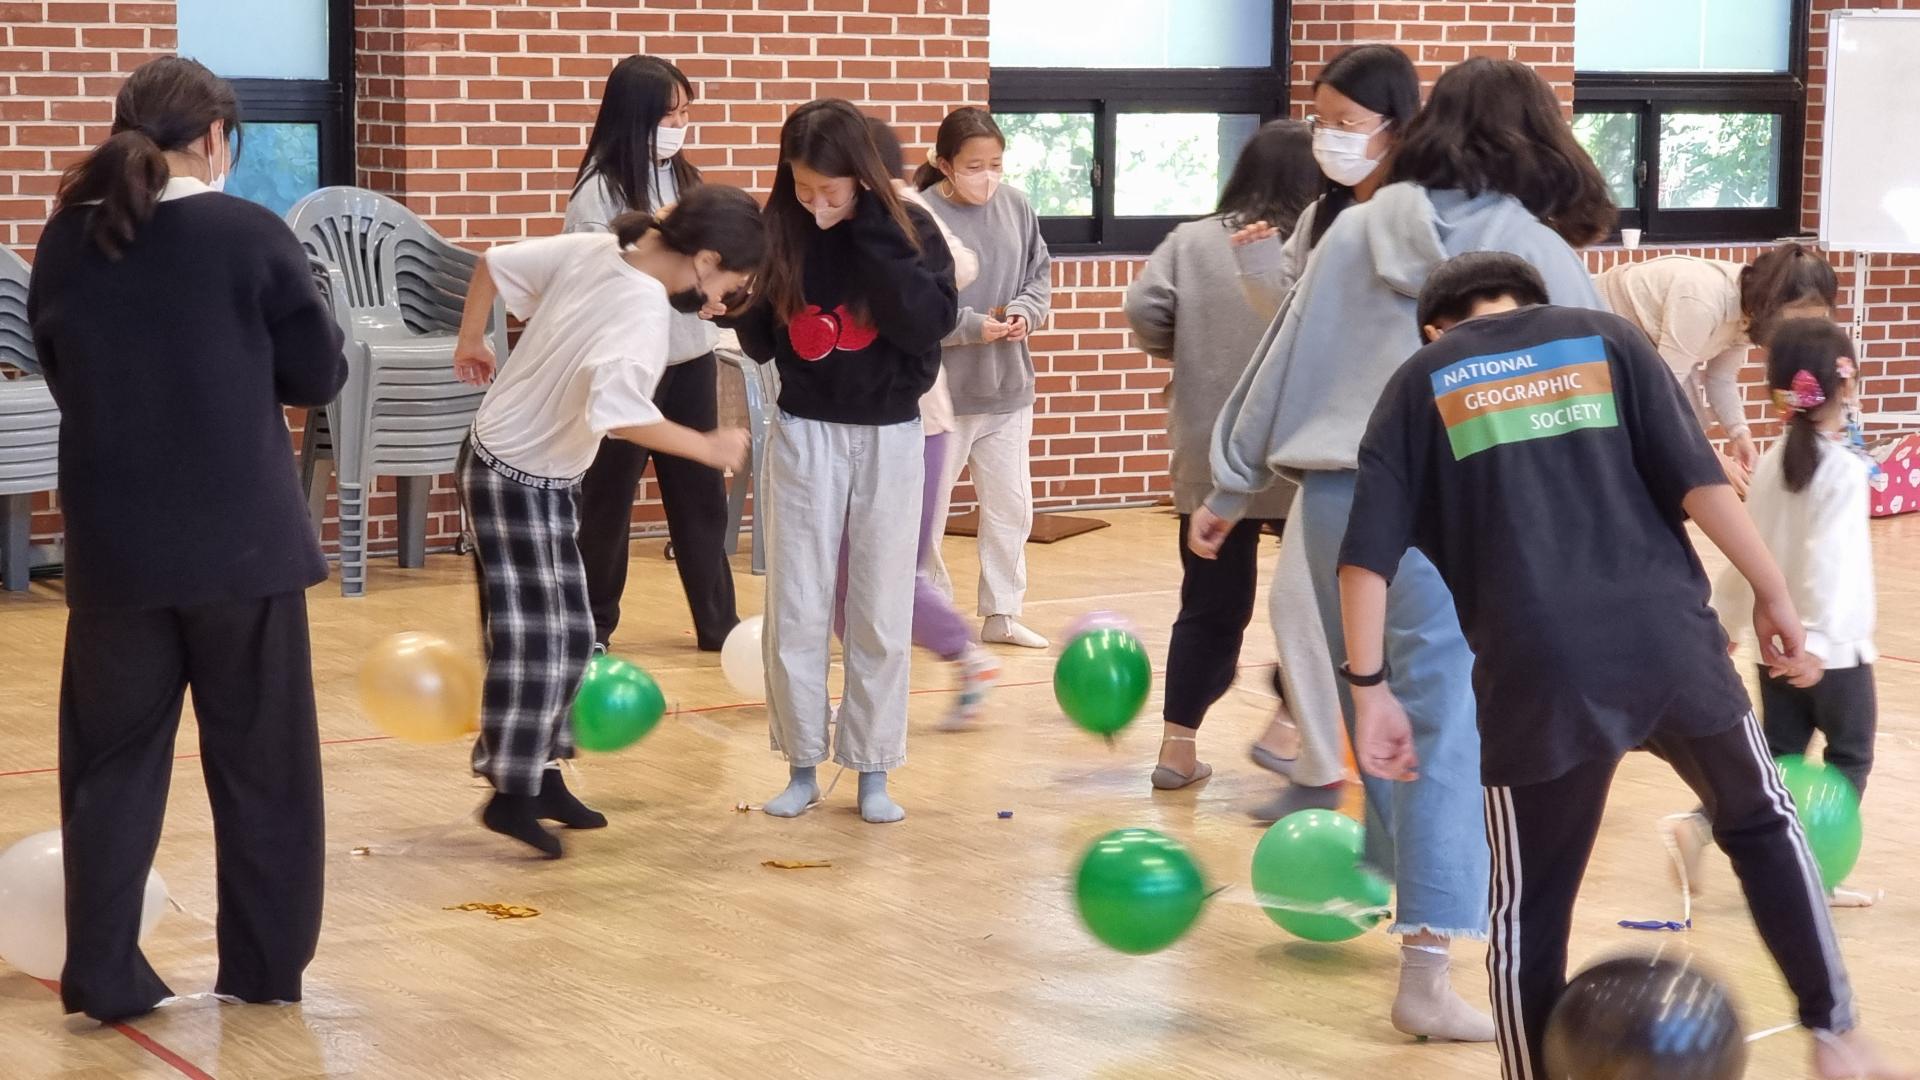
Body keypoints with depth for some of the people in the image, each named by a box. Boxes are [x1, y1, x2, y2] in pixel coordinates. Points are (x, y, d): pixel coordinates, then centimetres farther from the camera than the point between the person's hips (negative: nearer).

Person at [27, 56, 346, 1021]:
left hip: (115, 546, 3)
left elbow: (64, 379, 13)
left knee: (112, 762, 12)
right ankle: (264, 966, 18)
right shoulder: (250, 235, -10)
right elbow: (320, 375, -2)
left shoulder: (65, 242, 1)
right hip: (242, 541, -2)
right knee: (260, 762, 11)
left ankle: (103, 974, 10)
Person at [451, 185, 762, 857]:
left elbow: (494, 263, 6)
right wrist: (709, 448, -30)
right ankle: (511, 795, -1)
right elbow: (618, 412, -40)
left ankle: (540, 774, 21)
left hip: (541, 478, 9)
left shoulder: (592, 250, -3)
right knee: (535, 638, -6)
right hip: (520, 479, -9)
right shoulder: (645, 314, -26)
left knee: (568, 635, 14)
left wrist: (471, 341, 21)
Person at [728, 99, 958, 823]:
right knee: (796, 610, 3)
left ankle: (873, 770, 14)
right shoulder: (778, 231, -5)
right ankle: (803, 764, 15)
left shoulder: (907, 228, -9)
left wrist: (871, 235, -23)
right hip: (804, 435, 1)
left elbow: (929, 324, -22)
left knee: (881, 613, 4)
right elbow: (759, 343, 2)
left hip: (890, 438, -1)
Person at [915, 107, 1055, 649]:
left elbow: (1040, 276, 10)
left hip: (1008, 388, 5)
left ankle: (1002, 613, 23)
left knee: (1011, 506, 11)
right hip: (940, 390, -5)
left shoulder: (1017, 208, 1)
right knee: (926, 508, 6)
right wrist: (974, 326, -20)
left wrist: (1024, 312, -10)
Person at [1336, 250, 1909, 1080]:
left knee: (1529, 917, 10)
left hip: (1538, 674, -1)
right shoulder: (1605, 338, 14)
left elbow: (1367, 552, 3)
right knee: (1763, 822, 26)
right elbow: (1697, 479, 2)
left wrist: (1370, 687, 6)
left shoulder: (1422, 382, 14)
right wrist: (1772, 595, 8)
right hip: (1668, 644, 2)